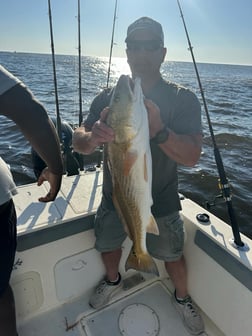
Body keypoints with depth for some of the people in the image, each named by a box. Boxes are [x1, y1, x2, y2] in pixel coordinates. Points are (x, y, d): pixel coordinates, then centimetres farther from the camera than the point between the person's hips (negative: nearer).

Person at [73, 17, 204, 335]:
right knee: (108, 245, 22)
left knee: (172, 256, 16)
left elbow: (192, 156, -21)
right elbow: (78, 142, -9)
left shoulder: (182, 99, -11)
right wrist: (93, 137, -33)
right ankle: (112, 280, 57)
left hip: (161, 202, -2)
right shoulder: (108, 97, -3)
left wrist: (158, 130, -40)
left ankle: (182, 297, 50)